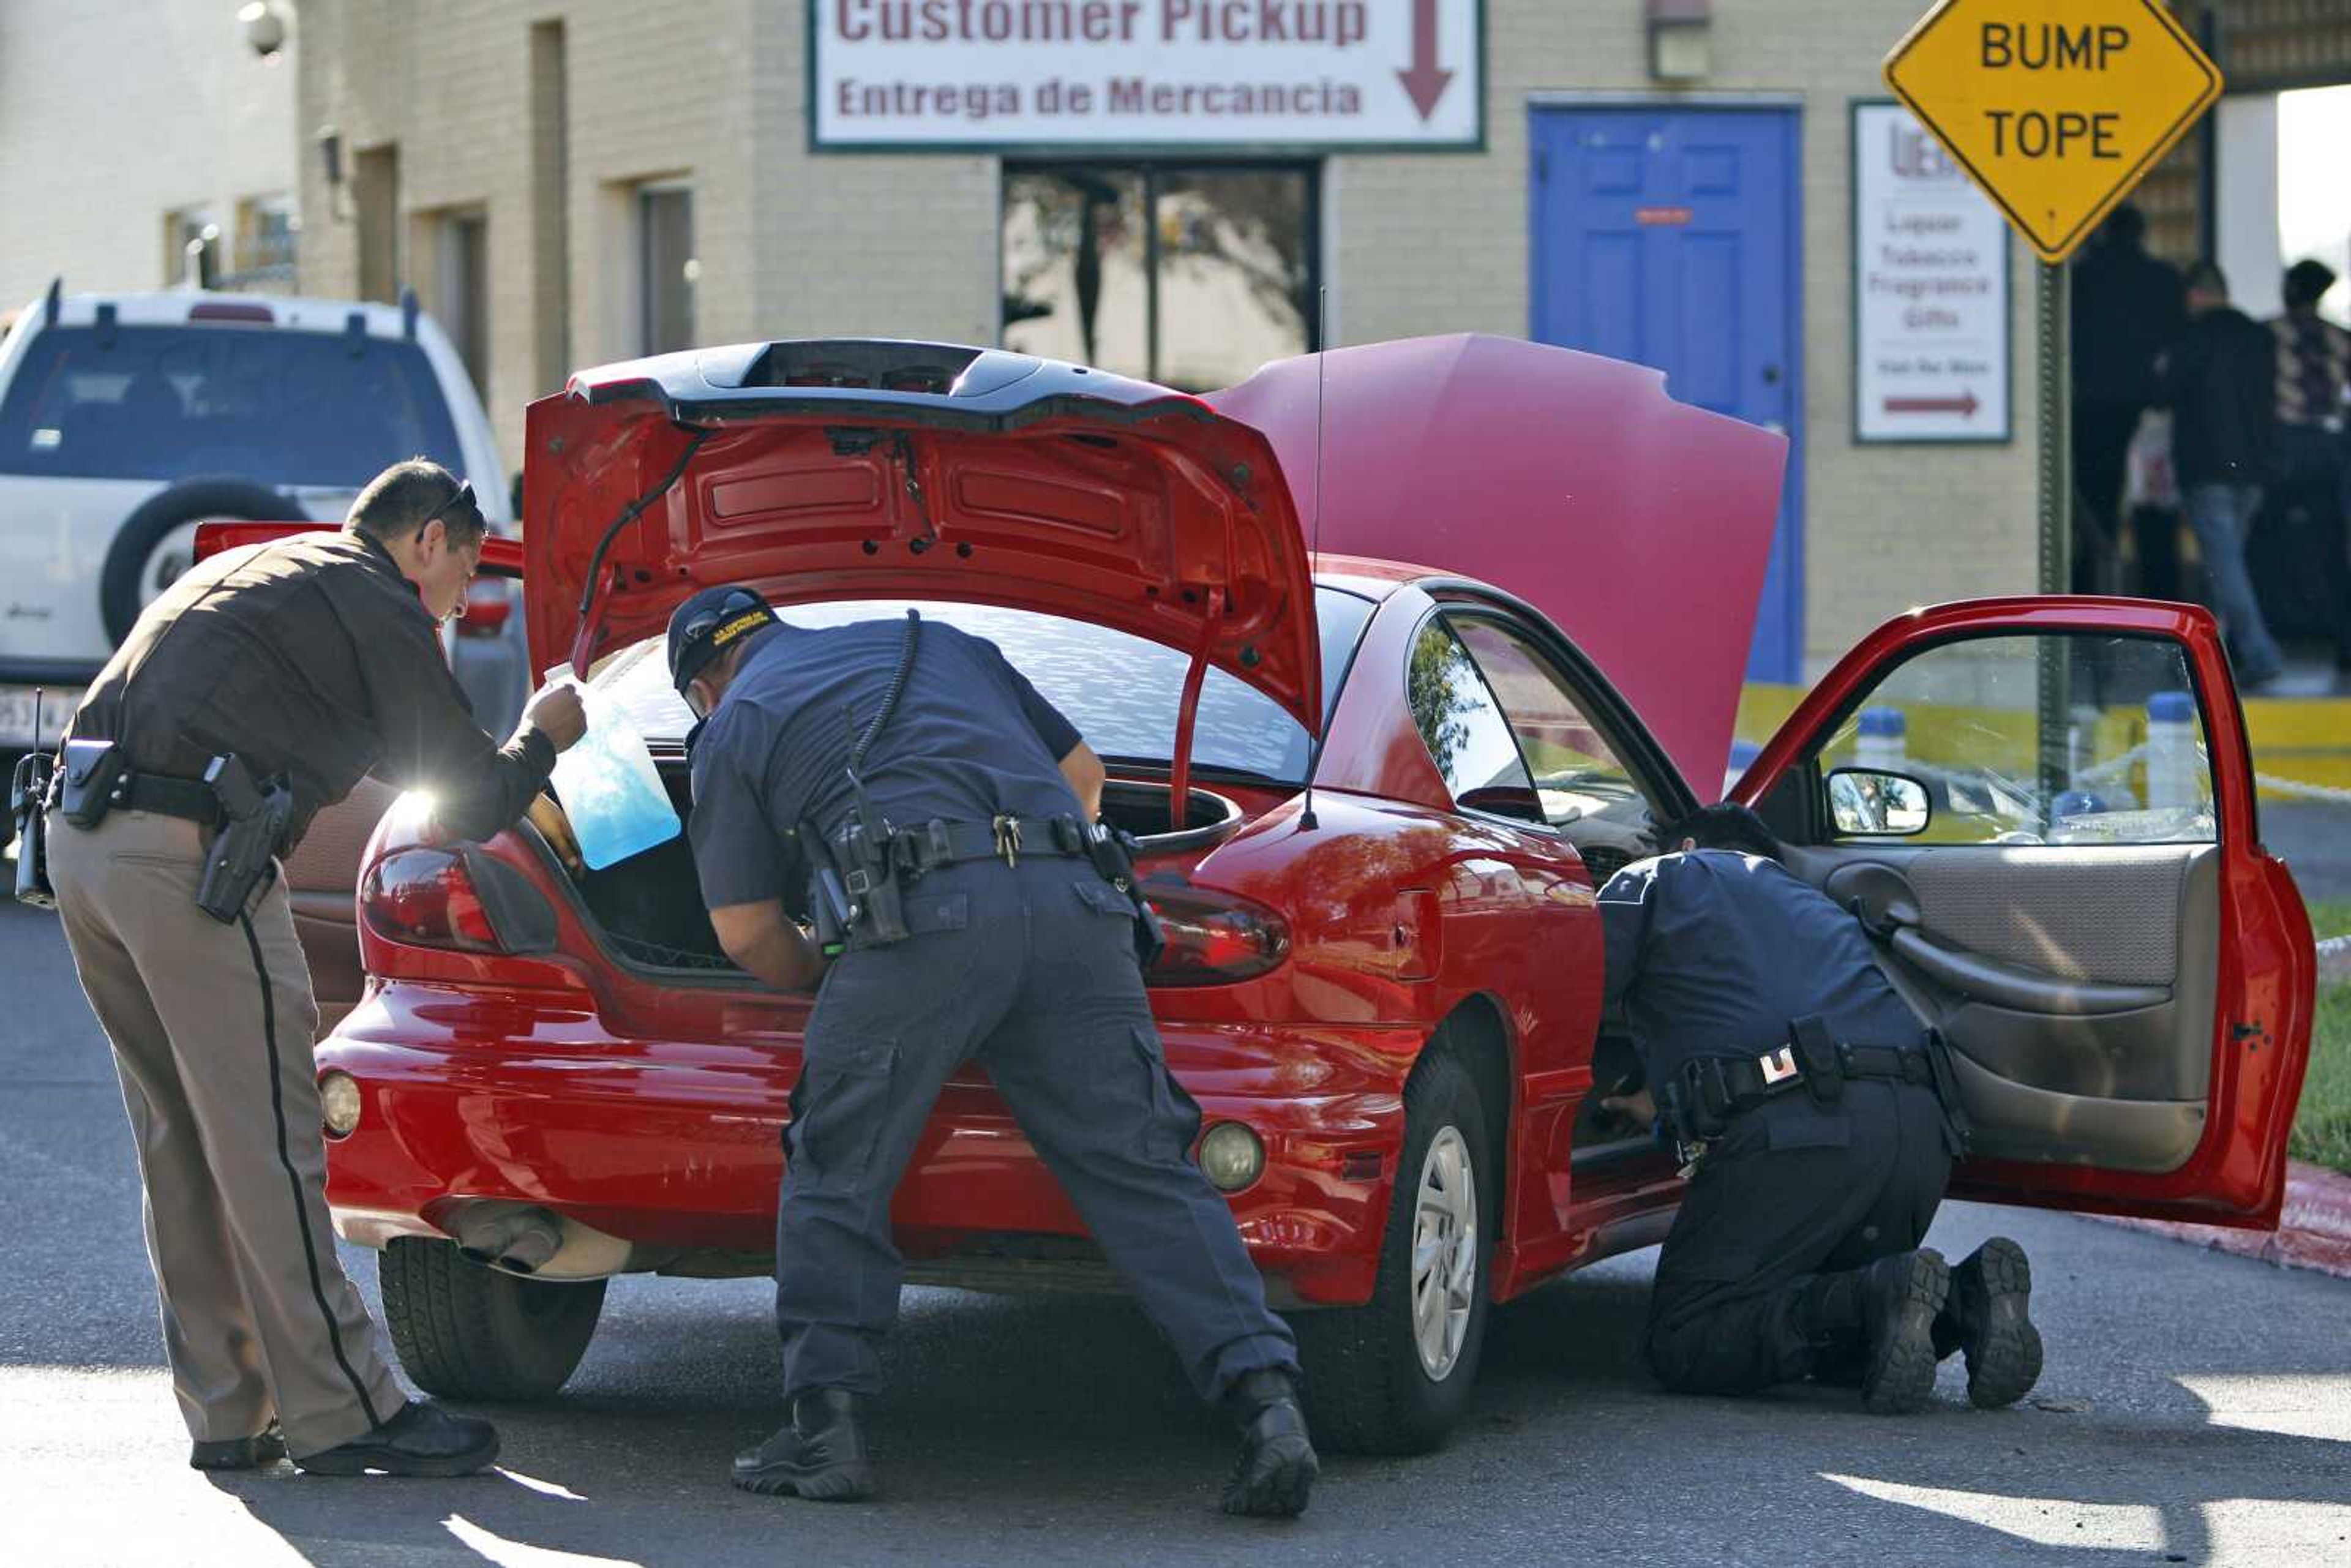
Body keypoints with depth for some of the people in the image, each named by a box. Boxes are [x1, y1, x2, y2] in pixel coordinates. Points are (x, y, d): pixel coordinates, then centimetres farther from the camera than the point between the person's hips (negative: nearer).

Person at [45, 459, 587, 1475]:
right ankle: (339, 1413, -1)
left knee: (182, 1145, 14)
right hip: (187, 853, -9)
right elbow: (468, 801, 3)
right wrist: (541, 737, 23)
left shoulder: (255, 572, 28)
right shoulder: (377, 603, 1)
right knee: (264, 1144, -4)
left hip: (84, 833, 9)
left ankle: (227, 1412, 18)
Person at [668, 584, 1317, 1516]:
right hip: (1074, 905, 4)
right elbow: (1083, 771, 37)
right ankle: (1266, 1400, -11)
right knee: (1143, 1169, 1)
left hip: (923, 917, -4)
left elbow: (747, 933, 19)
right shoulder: (942, 646, 33)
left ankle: (825, 1429, 7)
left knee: (836, 1178, 10)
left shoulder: (735, 726, 21)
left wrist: (821, 979, 40)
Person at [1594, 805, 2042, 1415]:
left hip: (1795, 1132, -7)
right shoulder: (1812, 903, 39)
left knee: (1685, 1345, -3)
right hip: (1922, 1128, 7)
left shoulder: (1655, 880, 19)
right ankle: (1965, 1299, -3)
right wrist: (1664, 1101, 54)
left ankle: (1882, 1297, -23)